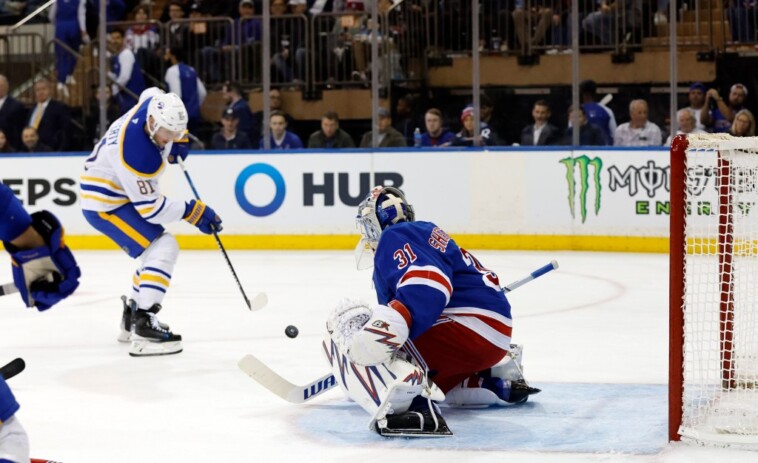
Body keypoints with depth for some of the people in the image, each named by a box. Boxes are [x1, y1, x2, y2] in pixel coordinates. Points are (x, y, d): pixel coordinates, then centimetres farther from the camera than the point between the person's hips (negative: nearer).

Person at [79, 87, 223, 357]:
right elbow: (150, 207, -27)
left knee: (155, 250, 20)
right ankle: (143, 328, -26)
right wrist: (193, 212, -18)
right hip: (104, 204, -10)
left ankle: (131, 318, 31)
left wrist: (176, 144, 9)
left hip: (115, 191, 10)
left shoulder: (154, 102, -13)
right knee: (163, 249, -20)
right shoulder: (138, 154, -36)